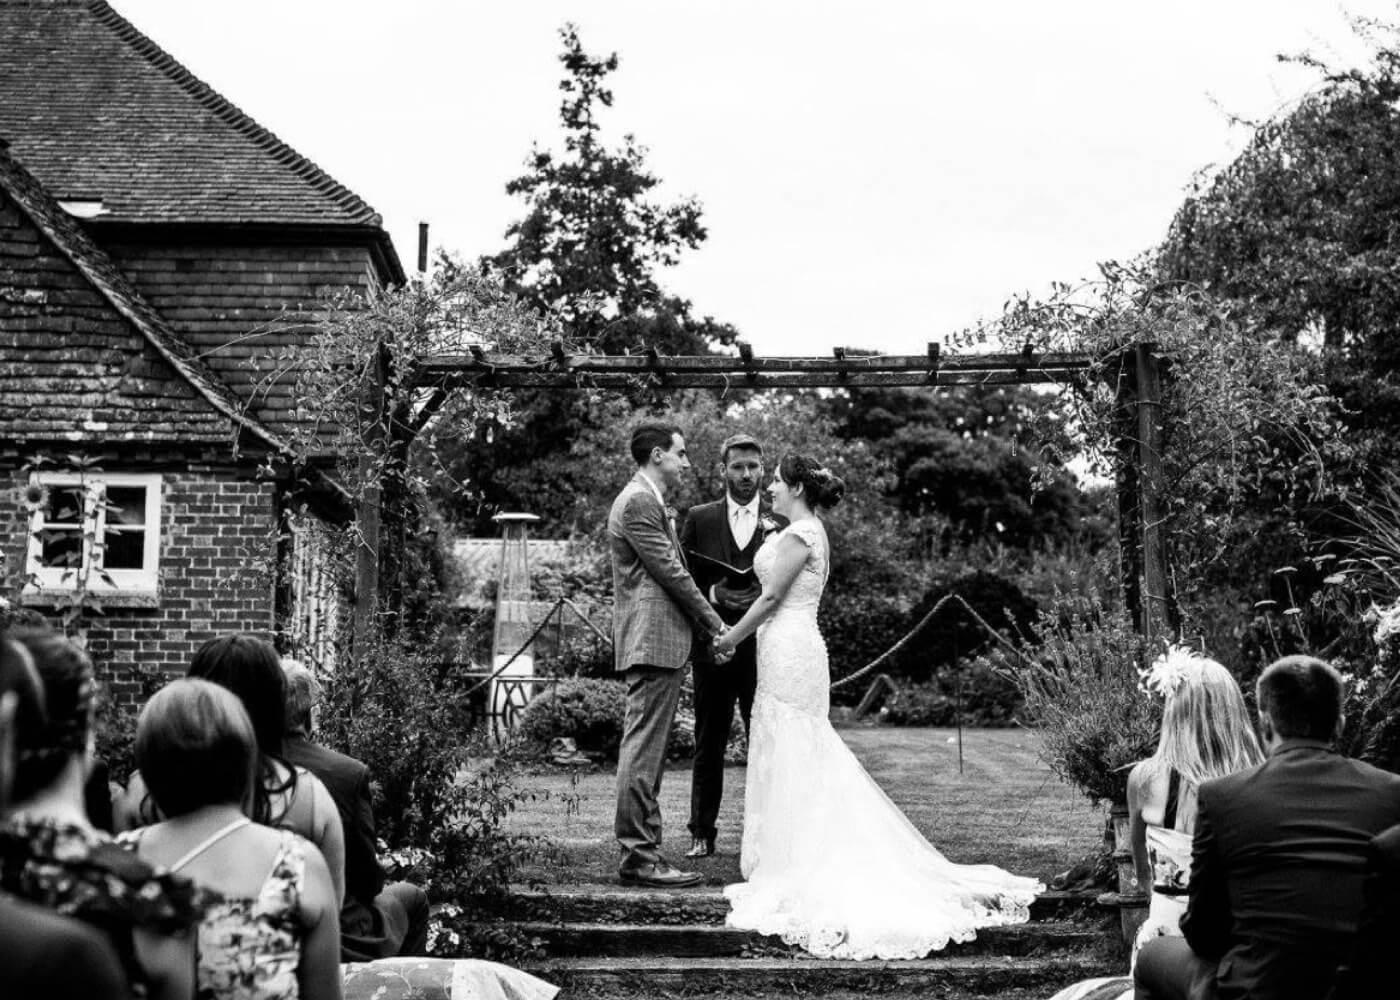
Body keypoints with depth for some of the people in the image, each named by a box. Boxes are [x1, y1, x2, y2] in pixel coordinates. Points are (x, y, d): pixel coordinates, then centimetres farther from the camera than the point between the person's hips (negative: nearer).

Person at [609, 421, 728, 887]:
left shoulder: (650, 502, 21)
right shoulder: (639, 502, -13)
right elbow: (671, 573, -15)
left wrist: (707, 622, 16)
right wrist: (715, 624, -7)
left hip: (659, 643, 11)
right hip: (652, 640, -11)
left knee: (648, 750, 12)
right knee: (643, 749, -9)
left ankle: (643, 848, 17)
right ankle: (638, 857, -8)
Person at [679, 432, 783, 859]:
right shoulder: (698, 518, 8)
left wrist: (762, 598, -12)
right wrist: (711, 593, -11)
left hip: (764, 647, 0)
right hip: (712, 645, 1)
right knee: (709, 743, 6)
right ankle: (702, 833, 13)